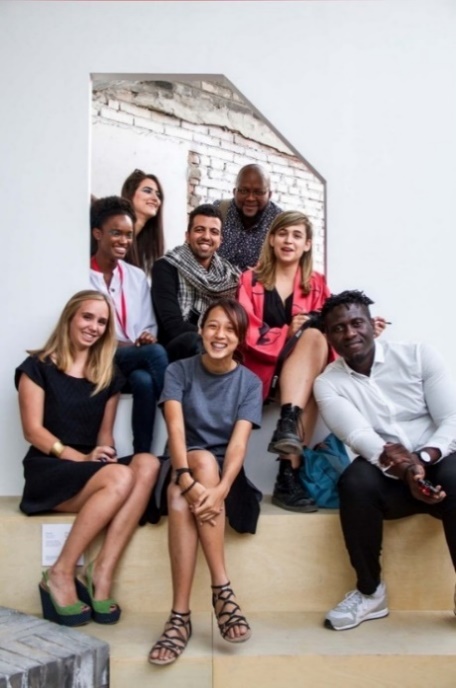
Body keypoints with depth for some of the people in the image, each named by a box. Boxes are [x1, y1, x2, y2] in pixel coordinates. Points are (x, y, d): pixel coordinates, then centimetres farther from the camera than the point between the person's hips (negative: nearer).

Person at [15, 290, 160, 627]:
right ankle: (61, 574, -20)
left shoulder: (108, 376, 16)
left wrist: (105, 454, -9)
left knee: (148, 464, -29)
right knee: (121, 477, -34)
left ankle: (102, 573, -29)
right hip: (49, 470, -4)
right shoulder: (38, 367, 2)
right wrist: (82, 457, -17)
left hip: (93, 470, 5)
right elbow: (33, 430, -5)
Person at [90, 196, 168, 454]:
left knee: (144, 381, -35)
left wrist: (148, 338, -10)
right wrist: (137, 345, -15)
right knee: (156, 353, -32)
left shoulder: (137, 276, 18)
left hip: (137, 359, 4)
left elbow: (149, 325, 16)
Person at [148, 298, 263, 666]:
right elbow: (176, 431, -15)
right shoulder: (179, 371, 0)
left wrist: (220, 489, -32)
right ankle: (222, 588, -33)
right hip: (184, 470, 0)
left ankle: (181, 615, -26)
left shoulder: (250, 382, 1)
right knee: (203, 459, -34)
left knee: (180, 501, -31)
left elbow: (238, 442, -14)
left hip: (226, 475, 0)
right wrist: (188, 480, -33)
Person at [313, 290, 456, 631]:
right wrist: (405, 468, -34)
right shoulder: (328, 383, 0)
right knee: (357, 479, -32)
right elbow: (359, 437, -16)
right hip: (388, 479, 1)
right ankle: (370, 592, -9)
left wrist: (423, 458, -26)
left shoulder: (419, 355, -1)